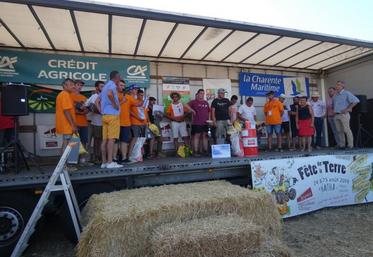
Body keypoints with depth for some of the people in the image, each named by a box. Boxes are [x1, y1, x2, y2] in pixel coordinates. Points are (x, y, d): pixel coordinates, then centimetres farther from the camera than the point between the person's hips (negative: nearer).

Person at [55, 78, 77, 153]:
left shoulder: (62, 94, 19)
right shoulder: (66, 94, -12)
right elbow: (66, 111, -20)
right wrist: (73, 125, -20)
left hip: (64, 125, 10)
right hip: (67, 125, -10)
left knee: (65, 144, 15)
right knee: (66, 145, -8)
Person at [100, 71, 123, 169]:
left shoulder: (106, 86, 22)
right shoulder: (112, 85, -6)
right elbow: (109, 94, -30)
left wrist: (102, 111, 18)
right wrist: (114, 104, -18)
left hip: (105, 115, 9)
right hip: (112, 115, -9)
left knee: (105, 139, 6)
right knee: (111, 139, -9)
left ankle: (104, 162, 10)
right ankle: (110, 162, -9)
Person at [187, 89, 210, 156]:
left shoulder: (206, 102, 15)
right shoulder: (194, 102, 0)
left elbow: (208, 111, 21)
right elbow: (187, 106, -11)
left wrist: (208, 118, 11)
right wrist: (192, 110, -18)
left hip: (205, 122, 5)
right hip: (197, 122, -5)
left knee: (205, 136, 9)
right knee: (197, 136, -4)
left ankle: (206, 151, 16)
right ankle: (196, 151, 0)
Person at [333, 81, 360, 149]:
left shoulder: (346, 93, -2)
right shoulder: (335, 96, 17)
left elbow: (356, 100, -9)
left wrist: (348, 109, -11)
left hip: (343, 114, -6)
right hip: (336, 115, 6)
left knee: (346, 130, -7)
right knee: (339, 131, 7)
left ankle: (350, 145, -2)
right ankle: (342, 145, 11)